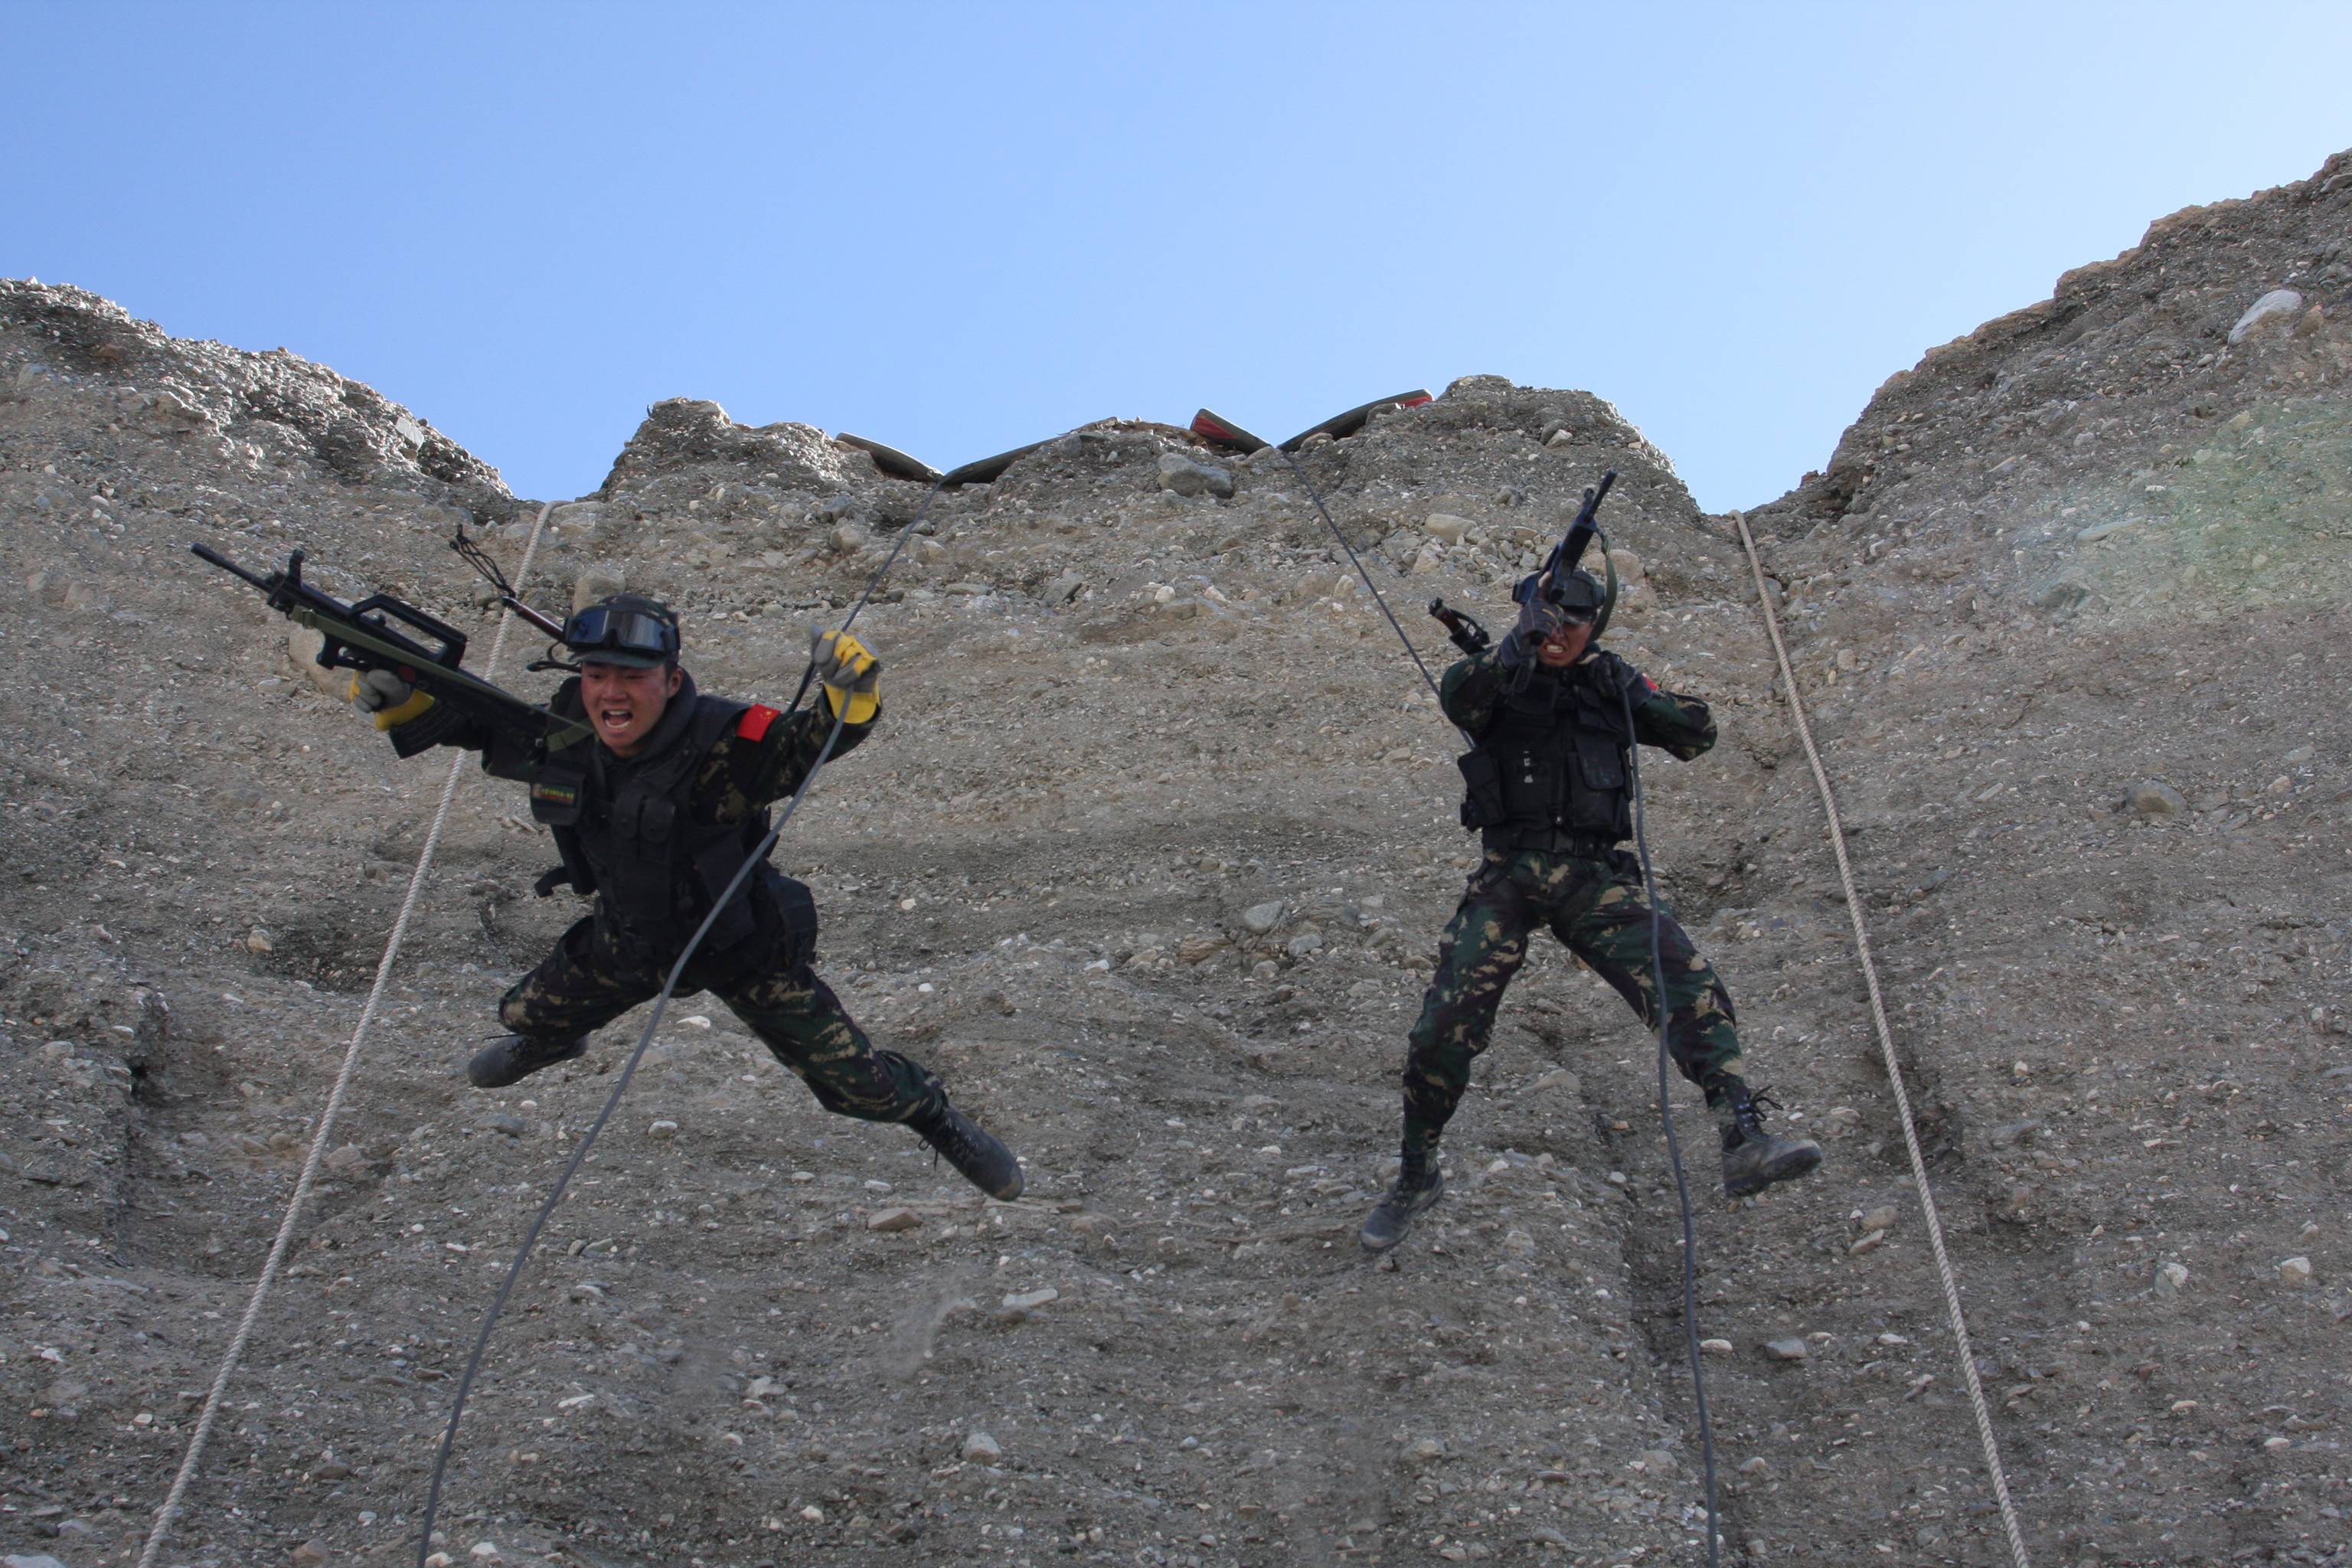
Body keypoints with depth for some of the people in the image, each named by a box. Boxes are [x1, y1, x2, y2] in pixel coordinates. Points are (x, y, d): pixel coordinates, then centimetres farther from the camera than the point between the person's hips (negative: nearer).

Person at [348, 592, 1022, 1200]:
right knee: (528, 1016, 27)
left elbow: (816, 738, -44)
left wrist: (850, 692, -66)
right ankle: (553, 1039, 67)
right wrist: (395, 691, -22)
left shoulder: (720, 742, -35)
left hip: (742, 946, -5)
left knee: (855, 1082, -4)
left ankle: (942, 1122, 28)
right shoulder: (559, 736, -18)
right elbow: (464, 720, -4)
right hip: (627, 939, 5)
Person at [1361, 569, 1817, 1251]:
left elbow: (1699, 732, 6)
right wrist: (1520, 645, -37)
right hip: (1508, 877, -1)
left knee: (1691, 988, -20)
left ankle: (1744, 1143, -22)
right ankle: (1416, 1177, 17)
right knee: (1442, 1030, -4)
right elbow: (1458, 693, -21)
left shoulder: (1611, 682, 12)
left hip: (1594, 879, 2)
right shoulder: (1499, 680, 3)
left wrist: (1634, 697, -9)